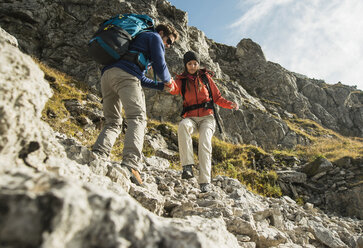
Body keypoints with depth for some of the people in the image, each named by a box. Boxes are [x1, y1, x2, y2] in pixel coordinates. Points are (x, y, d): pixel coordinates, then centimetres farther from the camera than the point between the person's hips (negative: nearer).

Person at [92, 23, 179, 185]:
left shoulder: (139, 39, 42)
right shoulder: (154, 37, 17)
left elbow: (140, 79, 41)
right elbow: (160, 66, 3)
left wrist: (161, 86, 38)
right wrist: (168, 80, 24)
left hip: (106, 75, 9)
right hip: (124, 74, -8)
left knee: (112, 122, 8)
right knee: (137, 118, -18)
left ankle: (97, 155, -13)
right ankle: (130, 163, -36)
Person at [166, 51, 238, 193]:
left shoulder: (206, 77, 12)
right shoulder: (181, 80, 10)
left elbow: (217, 98, 14)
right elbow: (174, 90, -14)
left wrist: (230, 105, -5)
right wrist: (170, 84, -39)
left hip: (207, 117, 0)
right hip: (191, 118, 0)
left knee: (204, 142, -28)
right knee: (183, 126, -36)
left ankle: (205, 182, -28)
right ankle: (187, 166, -40)